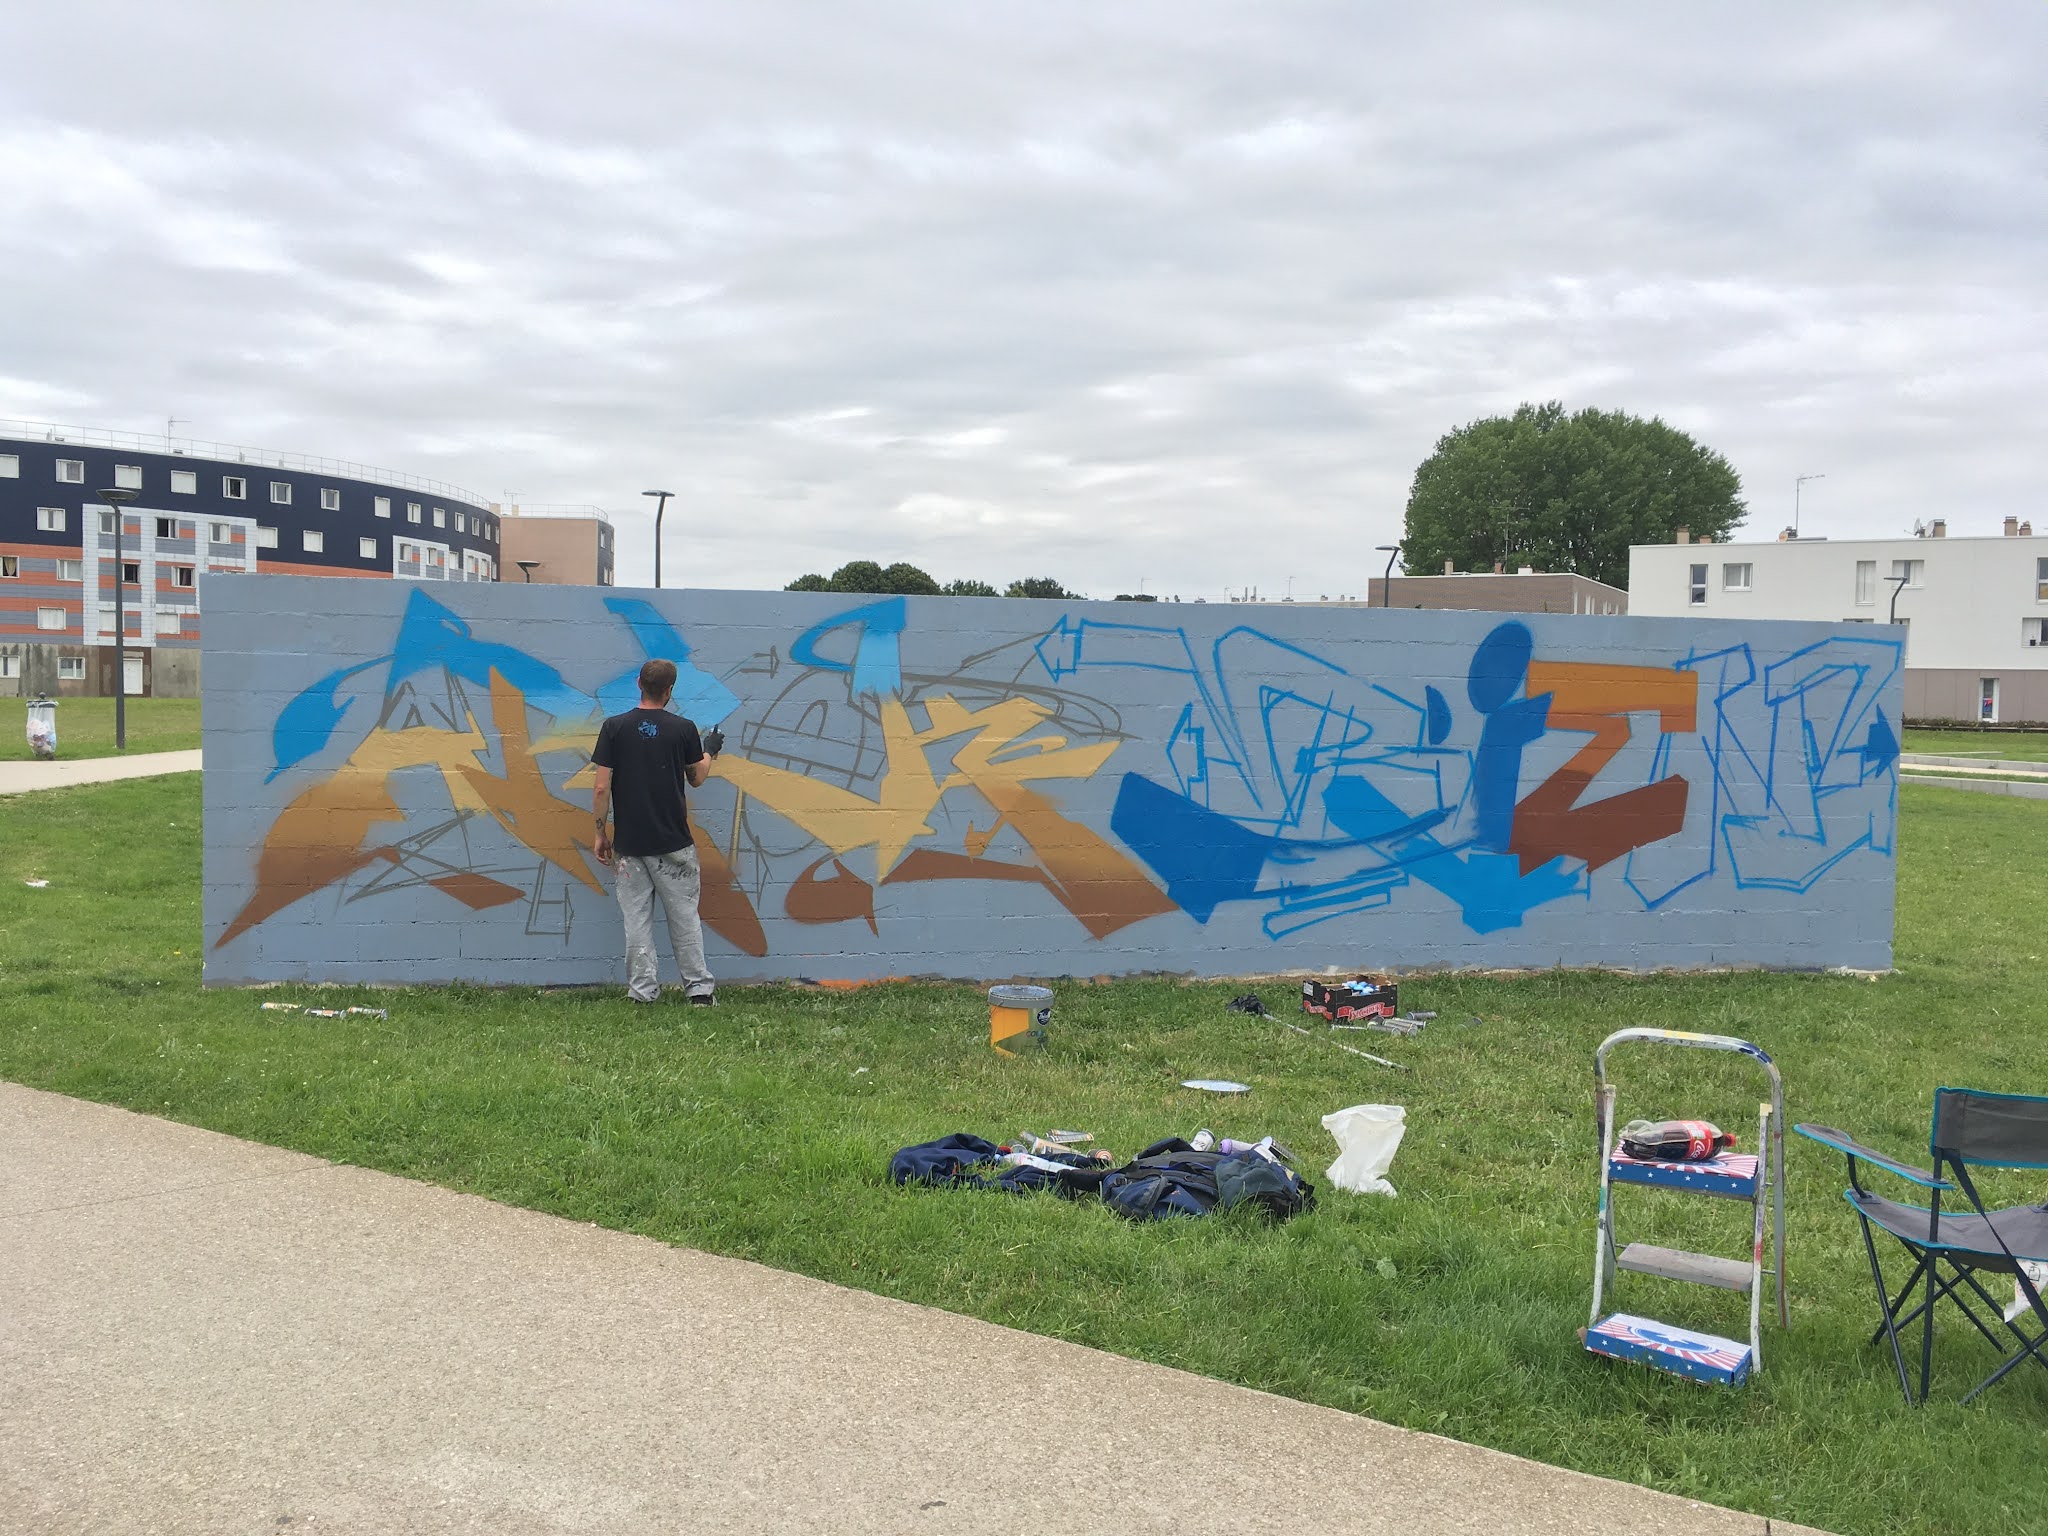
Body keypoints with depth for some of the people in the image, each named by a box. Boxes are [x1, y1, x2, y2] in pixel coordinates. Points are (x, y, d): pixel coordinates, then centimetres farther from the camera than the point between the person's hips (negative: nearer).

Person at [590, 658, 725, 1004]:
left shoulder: (614, 727, -4)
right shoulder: (683, 729, -4)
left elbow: (601, 789, -5)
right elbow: (697, 778, 10)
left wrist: (601, 833, 6)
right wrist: (710, 751, 30)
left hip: (629, 843, 0)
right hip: (674, 845, 0)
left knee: (636, 920, 6)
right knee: (684, 918, 8)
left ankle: (642, 992, 7)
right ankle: (699, 988, 11)